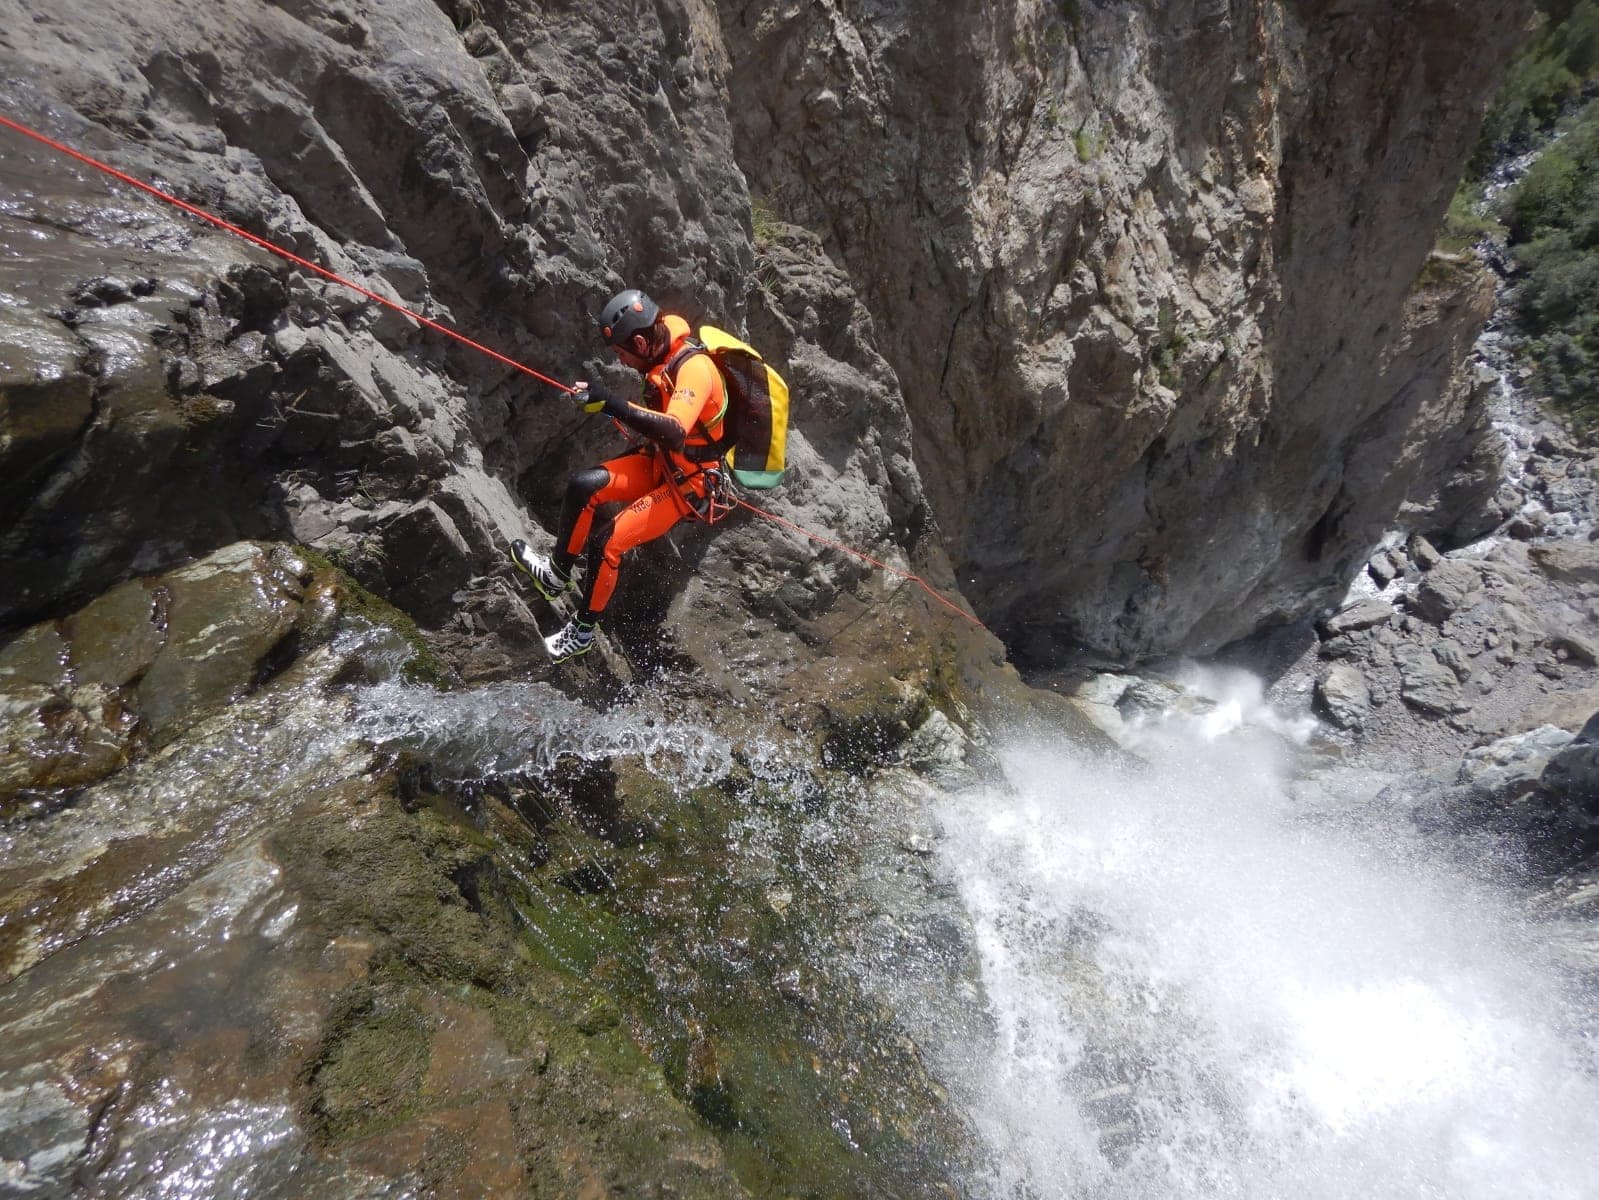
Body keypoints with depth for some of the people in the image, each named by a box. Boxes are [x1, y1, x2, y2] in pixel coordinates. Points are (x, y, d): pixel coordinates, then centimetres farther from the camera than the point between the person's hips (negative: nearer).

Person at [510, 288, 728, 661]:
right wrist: (608, 405, 5)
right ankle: (558, 574, 8)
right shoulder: (663, 360, 1)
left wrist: (613, 403, -46)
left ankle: (583, 631, 5)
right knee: (582, 485, -10)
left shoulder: (695, 368, -26)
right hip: (658, 463, 8)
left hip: (688, 483, -8)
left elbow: (675, 431, -42)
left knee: (606, 541, -16)